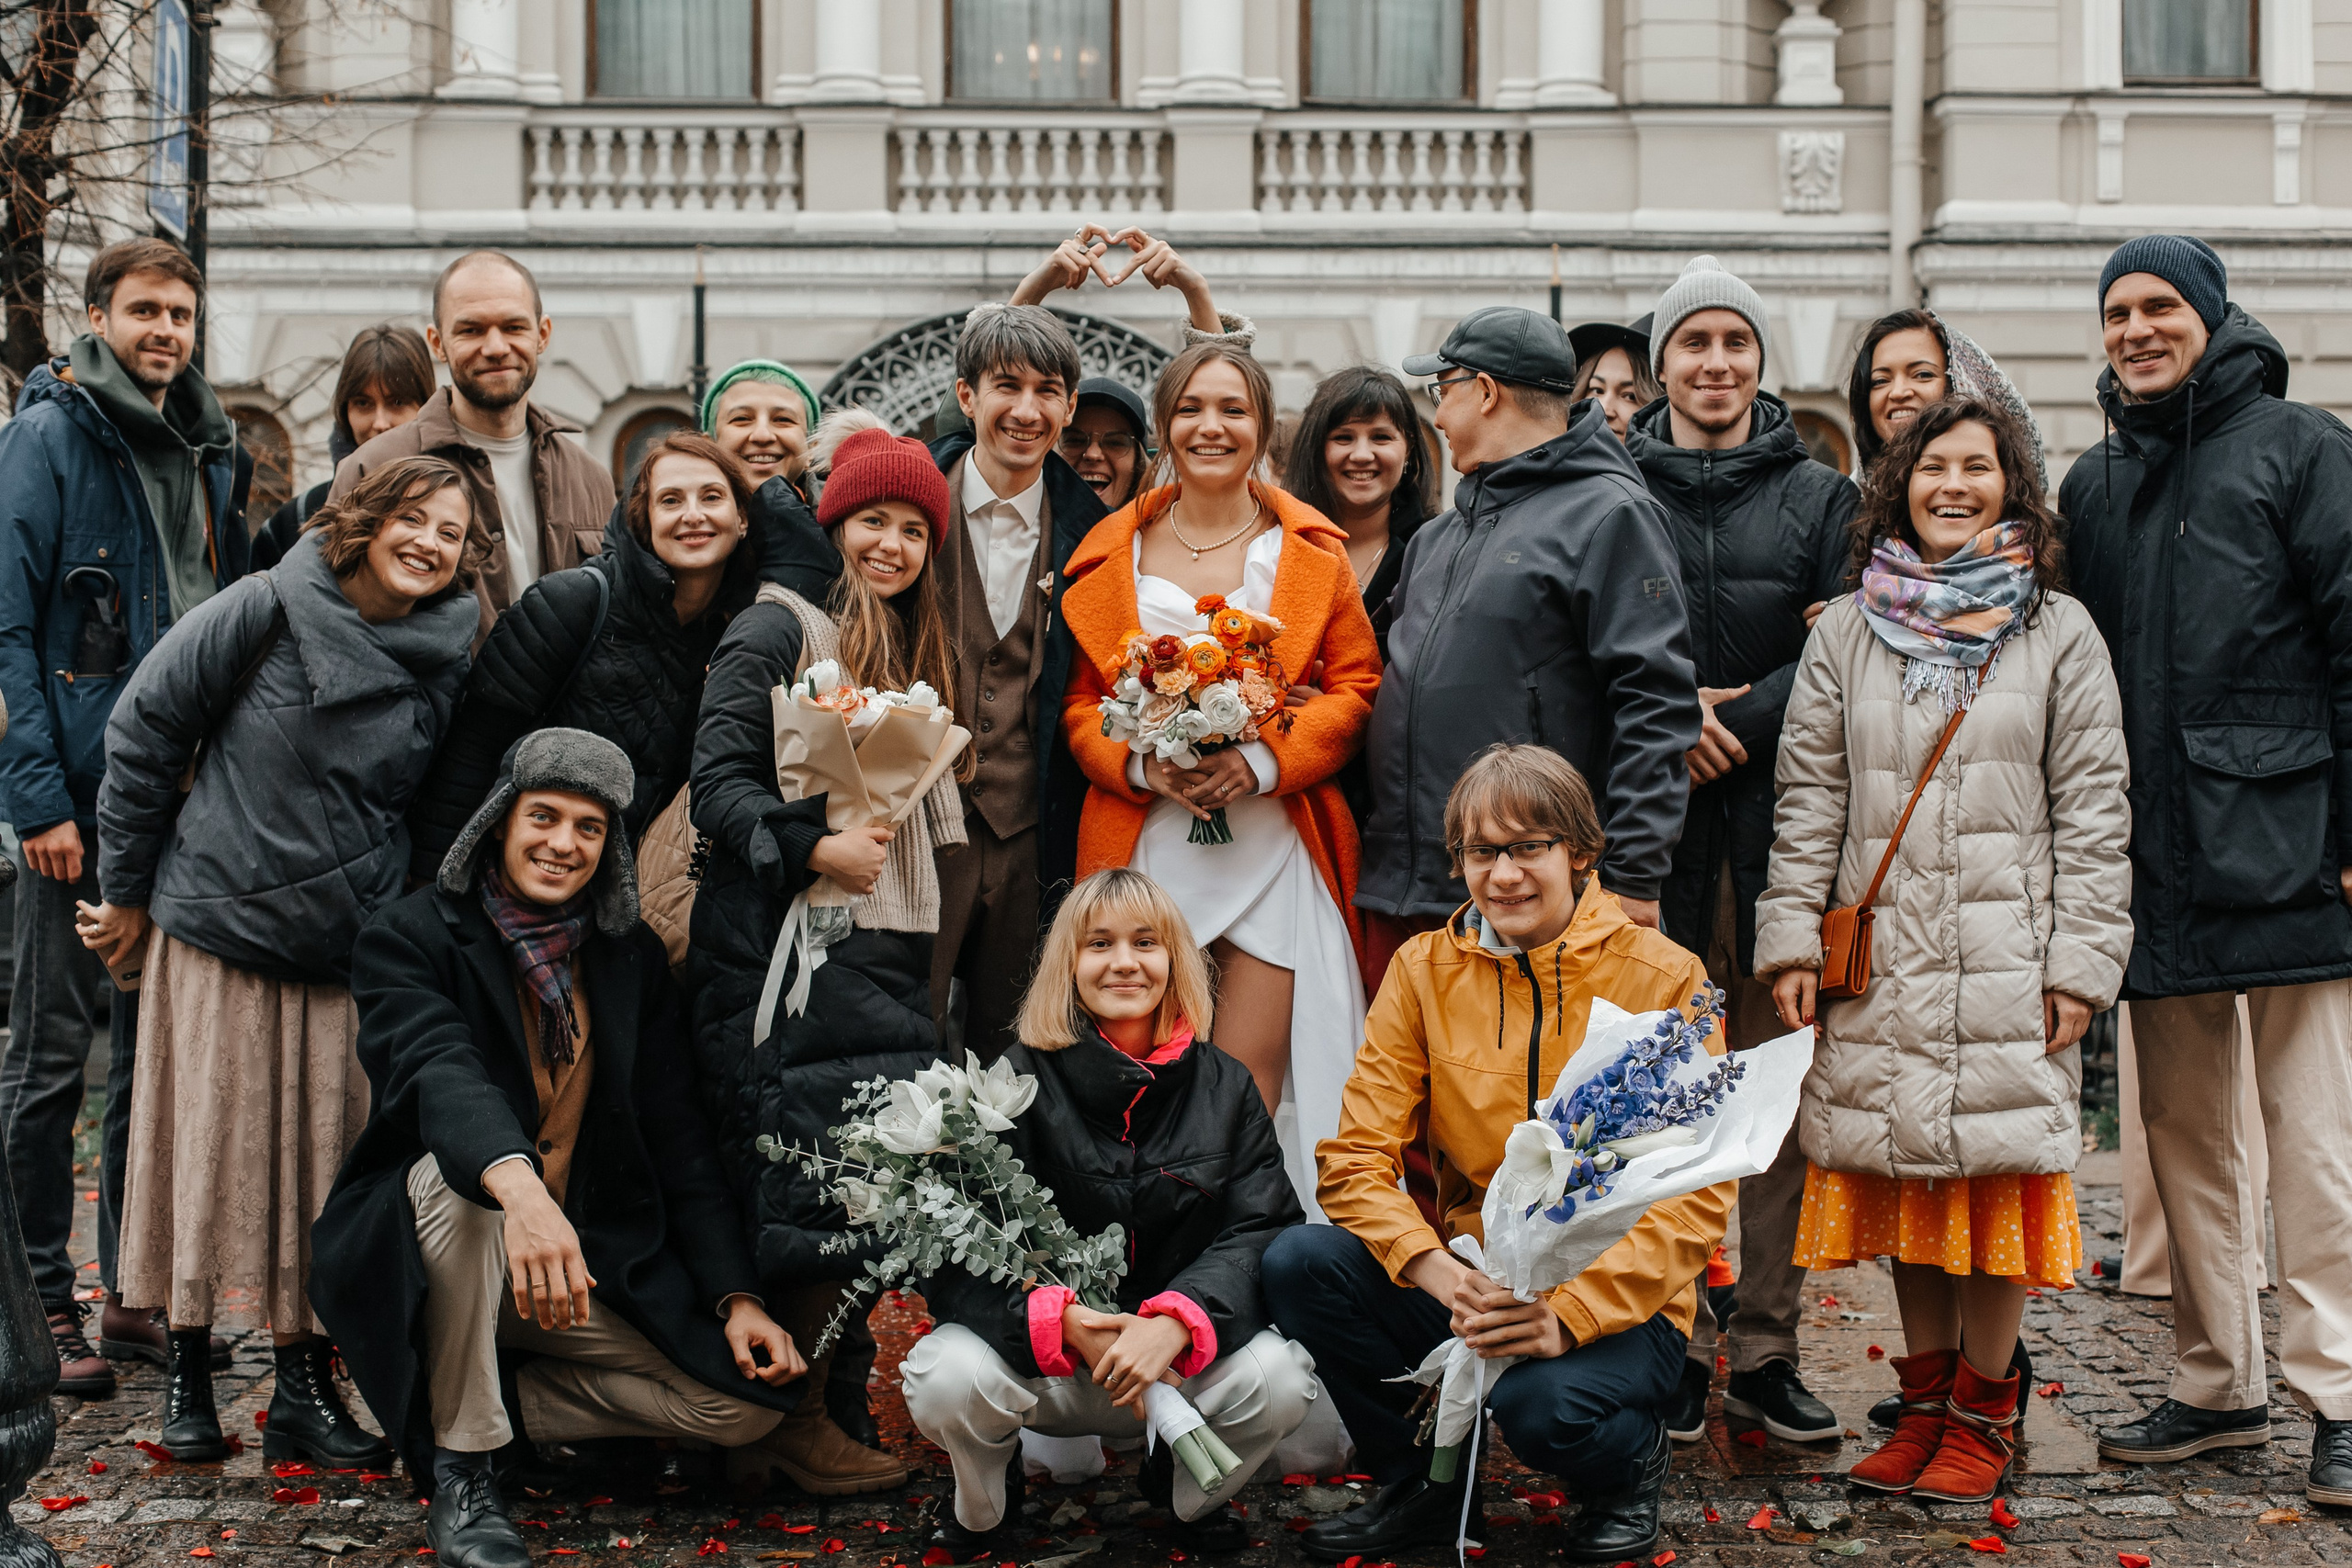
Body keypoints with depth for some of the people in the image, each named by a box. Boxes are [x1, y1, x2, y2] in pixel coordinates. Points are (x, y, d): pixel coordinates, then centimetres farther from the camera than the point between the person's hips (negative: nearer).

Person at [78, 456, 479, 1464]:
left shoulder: (447, 658, 2)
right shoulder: (265, 614, -9)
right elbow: (143, 731, -3)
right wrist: (127, 889, 1)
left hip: (350, 945, 3)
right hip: (219, 922, -3)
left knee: (329, 1155, 2)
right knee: (213, 1143, 2)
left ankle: (304, 1385, 11)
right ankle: (187, 1370, 16)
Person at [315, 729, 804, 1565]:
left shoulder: (632, 960, 5)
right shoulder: (409, 938, -10)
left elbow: (680, 1141, 5)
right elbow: (440, 1070, -31)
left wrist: (736, 1298, -6)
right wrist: (520, 1189, -52)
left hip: (593, 1263, 4)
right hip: (418, 1261, -4)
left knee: (750, 1401, -12)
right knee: (462, 1179, -38)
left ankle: (486, 1400, 3)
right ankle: (459, 1474, -23)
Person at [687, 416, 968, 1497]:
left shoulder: (912, 654, 23)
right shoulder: (778, 629, -2)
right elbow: (718, 779, -10)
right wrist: (815, 850, -19)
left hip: (885, 950, 8)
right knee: (822, 1179, -9)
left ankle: (839, 1396, 11)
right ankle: (795, 1420, 1)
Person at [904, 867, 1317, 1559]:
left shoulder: (1224, 1086, 2)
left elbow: (1261, 1231, -8)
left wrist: (1173, 1325, -28)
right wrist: (1062, 1323, -30)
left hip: (1184, 1357, 2)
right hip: (1041, 1362, -1)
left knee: (1280, 1378, -27)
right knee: (948, 1377, -31)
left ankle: (1189, 1494, 10)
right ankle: (983, 1505, 8)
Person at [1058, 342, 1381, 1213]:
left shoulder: (1310, 551, 8)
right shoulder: (1111, 552, 10)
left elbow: (1354, 685, 4)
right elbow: (1079, 699, 10)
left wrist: (1263, 762, -12)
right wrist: (1143, 765, -10)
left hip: (1273, 839, -1)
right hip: (1148, 843, 1)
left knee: (1249, 1092, -5)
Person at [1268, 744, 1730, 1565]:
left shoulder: (1665, 978, -5)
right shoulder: (1424, 971, 4)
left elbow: (1697, 1192, -10)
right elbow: (1357, 1156, -1)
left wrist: (1572, 1311, -25)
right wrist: (1437, 1270, -22)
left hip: (1616, 1301, -3)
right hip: (1468, 1281, 4)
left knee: (1541, 1405, -35)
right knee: (1298, 1264, -21)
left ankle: (1632, 1457, 5)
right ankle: (1428, 1480, 3)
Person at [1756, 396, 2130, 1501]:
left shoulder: (2059, 632, 6)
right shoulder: (1847, 632, 10)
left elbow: (2092, 809, 3)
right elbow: (1808, 797, 9)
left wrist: (2082, 960, -4)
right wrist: (1792, 935, 1)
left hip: (2007, 959, -2)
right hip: (1883, 960, 2)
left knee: (1996, 1179, -1)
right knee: (1902, 1182, 6)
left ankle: (1981, 1414, 12)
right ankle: (1926, 1401, 18)